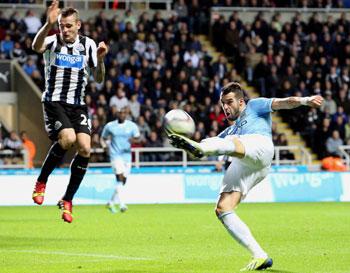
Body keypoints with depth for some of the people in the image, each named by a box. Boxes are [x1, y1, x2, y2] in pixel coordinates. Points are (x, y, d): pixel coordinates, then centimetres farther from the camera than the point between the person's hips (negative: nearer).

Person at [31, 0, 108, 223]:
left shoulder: (88, 45, 5)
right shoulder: (53, 41, -3)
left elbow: (99, 79, 5)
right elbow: (36, 47, -29)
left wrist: (100, 59, -15)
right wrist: (48, 24, -45)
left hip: (78, 104, 4)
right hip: (54, 102, -3)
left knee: (85, 148, -13)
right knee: (68, 138, -28)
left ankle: (67, 201, 1)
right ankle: (41, 183, -6)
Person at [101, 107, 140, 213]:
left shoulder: (132, 125, 4)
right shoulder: (110, 126, 3)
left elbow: (138, 137, -3)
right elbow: (103, 138, 13)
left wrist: (134, 140, -26)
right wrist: (105, 145, -8)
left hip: (127, 155, 3)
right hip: (115, 155, -3)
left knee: (123, 181, 8)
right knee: (120, 177, -20)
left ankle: (111, 202, 27)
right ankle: (122, 204, -26)